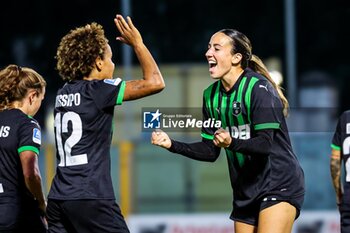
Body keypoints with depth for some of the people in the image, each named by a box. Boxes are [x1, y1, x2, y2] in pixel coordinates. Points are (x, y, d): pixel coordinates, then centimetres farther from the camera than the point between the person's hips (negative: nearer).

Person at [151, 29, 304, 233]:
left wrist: (232, 143, -40)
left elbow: (266, 144, -23)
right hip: (246, 192, 7)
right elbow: (211, 151, 9)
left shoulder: (258, 89, -16)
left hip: (279, 186, -7)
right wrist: (172, 145, -4)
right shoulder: (212, 95, 6)